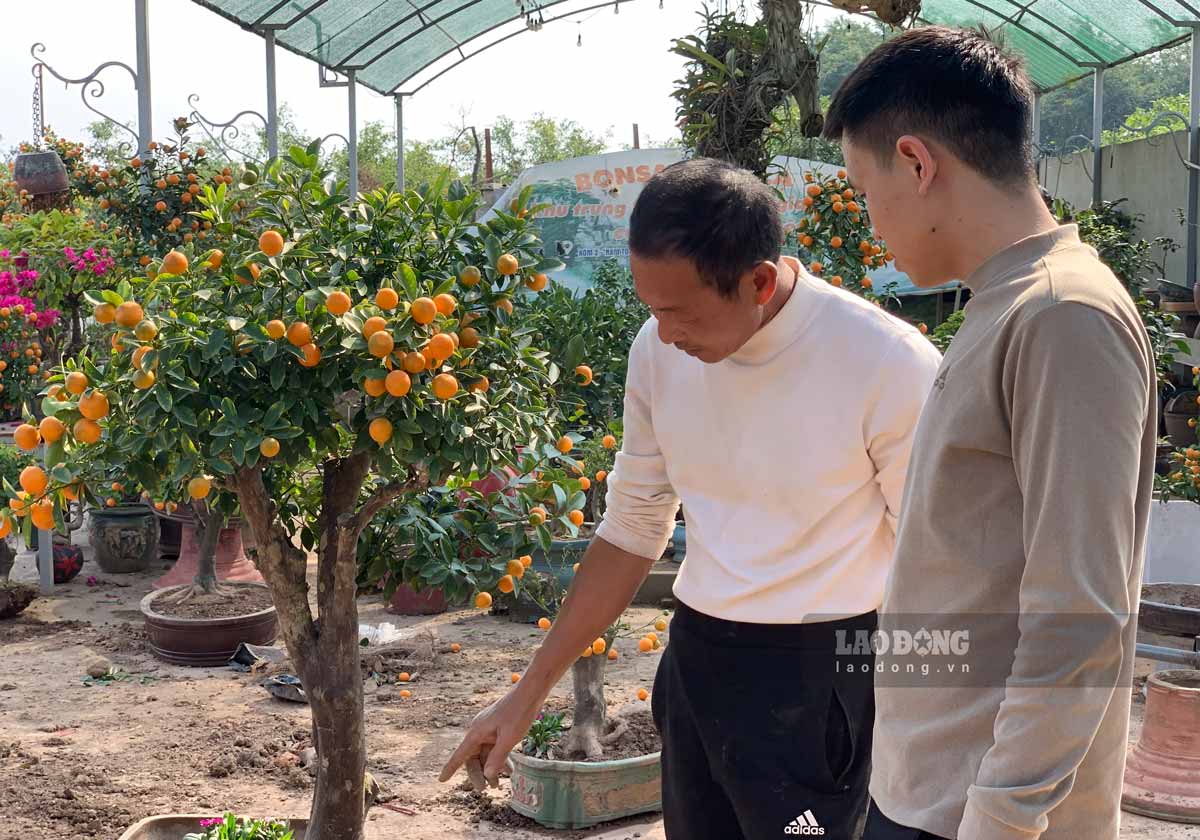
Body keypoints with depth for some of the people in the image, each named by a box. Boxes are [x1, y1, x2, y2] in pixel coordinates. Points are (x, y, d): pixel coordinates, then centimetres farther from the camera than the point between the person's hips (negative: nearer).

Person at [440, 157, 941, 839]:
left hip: (819, 674, -4)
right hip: (696, 658, 5)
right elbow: (633, 529, 7)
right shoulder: (659, 353, -4)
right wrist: (529, 694, 9)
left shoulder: (888, 366, -20)